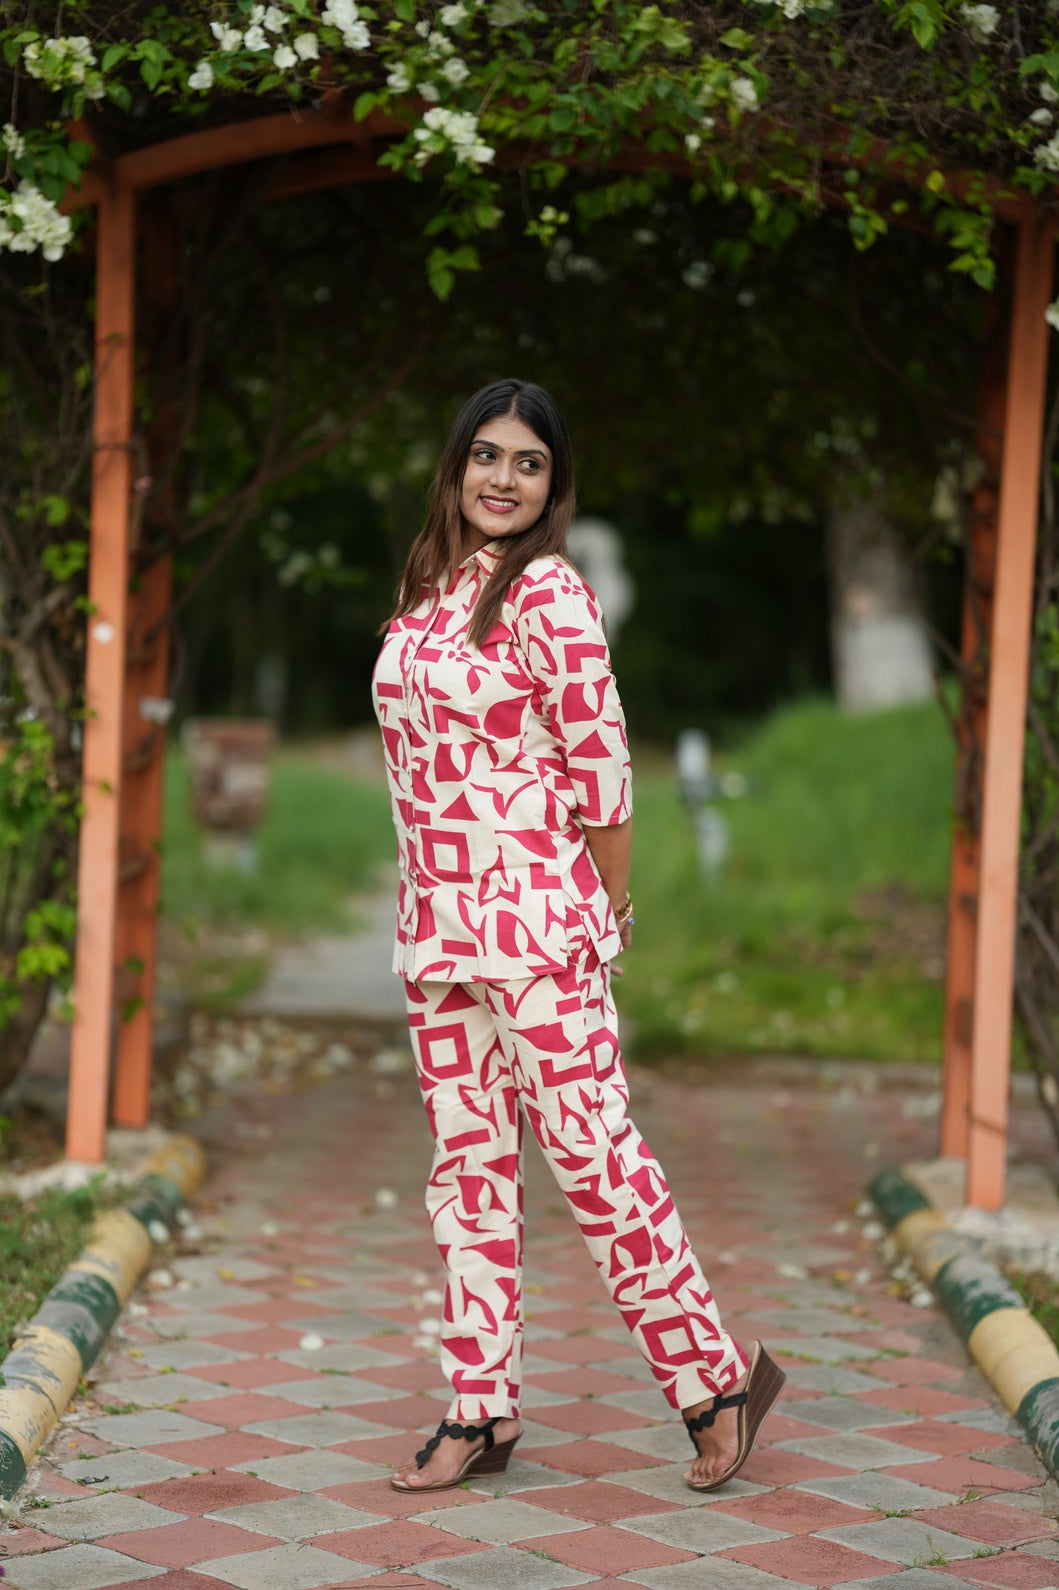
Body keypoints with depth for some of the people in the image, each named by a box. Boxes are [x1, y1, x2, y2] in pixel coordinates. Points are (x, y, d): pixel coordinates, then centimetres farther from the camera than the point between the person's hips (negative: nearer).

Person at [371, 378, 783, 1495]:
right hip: (436, 916, 7)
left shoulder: (546, 591, -11)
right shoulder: (426, 590, 12)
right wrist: (438, 893, 14)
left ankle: (717, 1373, 10)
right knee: (466, 1157, 9)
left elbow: (600, 763, -10)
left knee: (591, 1150, -4)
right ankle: (482, 1409, 16)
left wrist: (609, 911, -3)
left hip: (536, 910, -7)